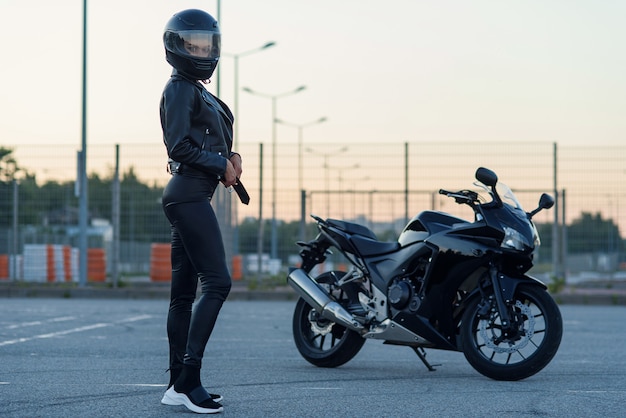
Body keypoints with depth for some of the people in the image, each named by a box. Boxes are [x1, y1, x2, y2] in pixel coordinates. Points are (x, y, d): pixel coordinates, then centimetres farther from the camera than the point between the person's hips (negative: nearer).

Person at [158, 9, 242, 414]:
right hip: (189, 194, -10)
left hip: (189, 198, 10)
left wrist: (230, 156, 4)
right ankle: (188, 379, -17)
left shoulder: (198, 91, 23)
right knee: (217, 281, -16)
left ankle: (178, 385, 11)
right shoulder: (180, 89, -7)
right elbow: (180, 146, -16)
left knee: (184, 293, 8)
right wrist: (222, 165, -10)